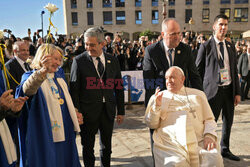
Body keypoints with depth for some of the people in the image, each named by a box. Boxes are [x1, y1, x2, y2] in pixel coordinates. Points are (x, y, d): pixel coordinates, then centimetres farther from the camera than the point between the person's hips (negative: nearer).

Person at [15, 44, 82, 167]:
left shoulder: (59, 76, 10)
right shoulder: (30, 76, -10)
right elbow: (27, 89, -36)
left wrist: (74, 113, 7)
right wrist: (43, 70, -53)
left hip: (64, 132, 6)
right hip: (44, 134, -6)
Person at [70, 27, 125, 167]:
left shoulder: (113, 60, 3)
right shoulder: (79, 61, -5)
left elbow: (119, 87, 6)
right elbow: (74, 89, -6)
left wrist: (121, 111, 5)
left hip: (108, 111, 3)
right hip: (88, 112, -2)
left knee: (107, 146, 19)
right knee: (88, 146, 13)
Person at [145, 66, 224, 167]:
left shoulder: (198, 94, 21)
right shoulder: (157, 97, 16)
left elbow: (209, 120, 17)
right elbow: (151, 124, 10)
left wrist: (209, 135, -3)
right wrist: (157, 106, -6)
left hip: (199, 141, 2)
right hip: (170, 143, -1)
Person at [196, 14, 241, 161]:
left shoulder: (231, 46, 11)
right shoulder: (206, 46, -5)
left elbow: (235, 70, 11)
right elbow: (198, 71, -4)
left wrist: (237, 92, 7)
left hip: (229, 89, 6)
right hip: (213, 90, -5)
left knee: (228, 121, 16)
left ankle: (225, 149, 35)